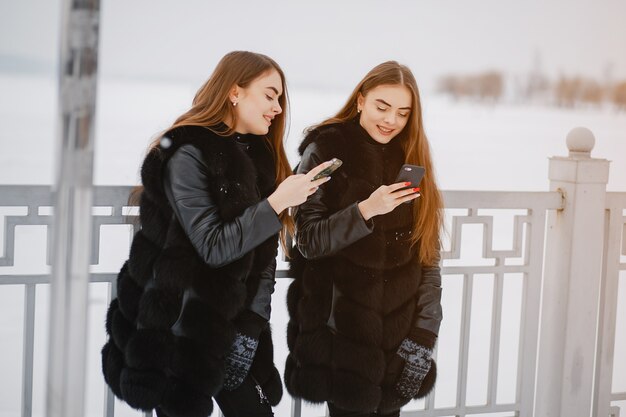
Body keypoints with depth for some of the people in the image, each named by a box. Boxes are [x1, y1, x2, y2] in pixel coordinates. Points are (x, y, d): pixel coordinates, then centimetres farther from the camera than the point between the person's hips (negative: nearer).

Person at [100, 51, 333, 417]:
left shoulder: (258, 156, 9)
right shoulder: (187, 155, -12)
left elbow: (264, 254, 7)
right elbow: (212, 246, -20)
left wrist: (253, 321, -3)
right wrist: (276, 203, -24)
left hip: (232, 327, 6)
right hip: (179, 329, -6)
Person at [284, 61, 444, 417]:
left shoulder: (411, 159, 8)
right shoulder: (325, 151, -3)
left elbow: (429, 254, 6)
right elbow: (309, 240, -10)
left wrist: (424, 332, -3)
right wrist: (366, 210, -25)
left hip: (399, 330, 4)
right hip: (344, 328, -4)